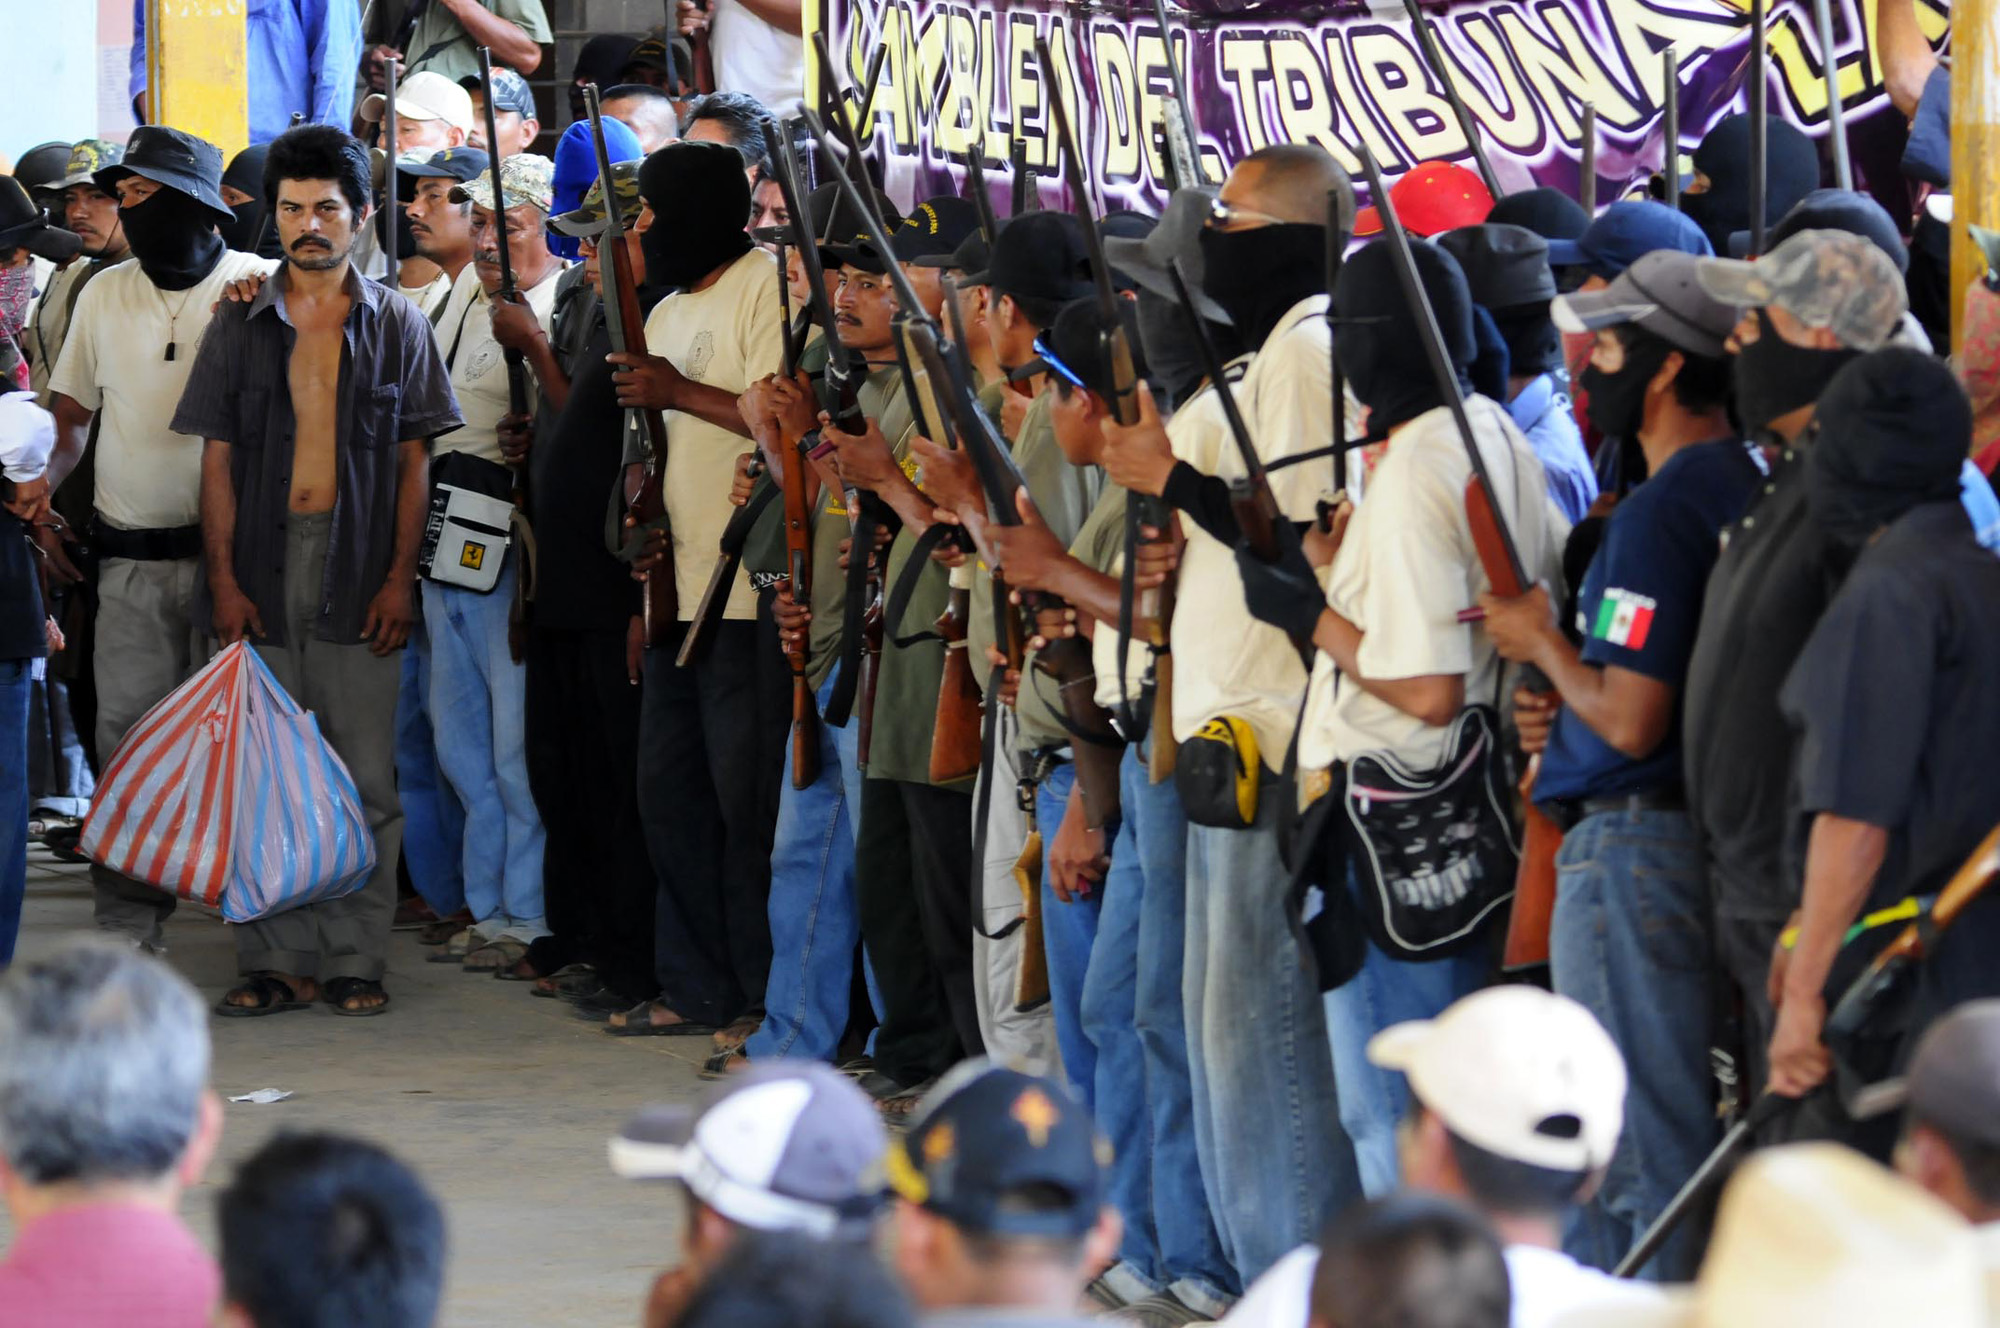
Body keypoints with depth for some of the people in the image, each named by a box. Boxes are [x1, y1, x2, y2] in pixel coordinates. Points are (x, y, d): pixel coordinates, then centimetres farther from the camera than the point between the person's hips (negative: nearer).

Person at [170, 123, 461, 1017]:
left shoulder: (396, 325, 7)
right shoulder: (239, 324, 9)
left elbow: (412, 461, 6)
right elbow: (217, 458, 6)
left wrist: (401, 576, -4)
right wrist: (222, 578, -3)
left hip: (357, 570, -1)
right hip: (260, 570, 1)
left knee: (366, 776, -2)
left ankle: (355, 960, 4)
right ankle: (277, 960, 6)